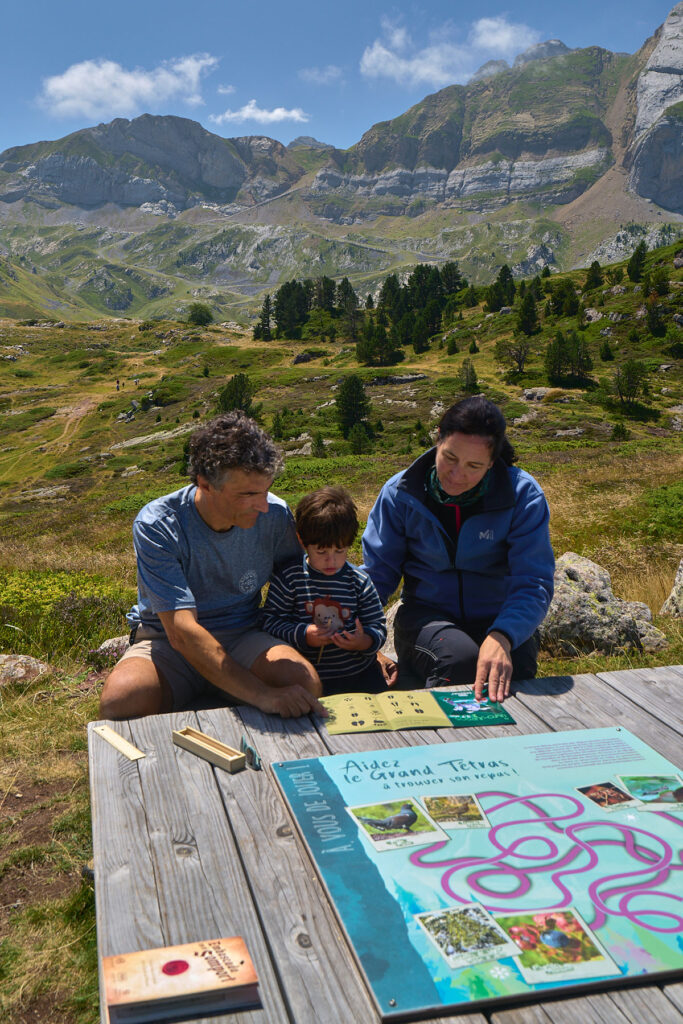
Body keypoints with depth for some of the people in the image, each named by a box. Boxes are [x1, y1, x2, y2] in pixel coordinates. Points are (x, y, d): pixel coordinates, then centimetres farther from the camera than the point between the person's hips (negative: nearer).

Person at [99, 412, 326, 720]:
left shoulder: (274, 514, -10)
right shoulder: (155, 526, -21)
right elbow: (182, 631, -30)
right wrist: (262, 695, -40)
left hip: (243, 637, 3)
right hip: (167, 642, -2)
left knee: (305, 682, -29)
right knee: (119, 701, -34)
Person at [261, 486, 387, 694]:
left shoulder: (360, 582, 3)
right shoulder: (288, 578, -3)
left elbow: (377, 625, 6)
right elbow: (270, 620, -2)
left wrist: (365, 642, -17)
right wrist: (302, 636, -18)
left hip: (359, 671, 2)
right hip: (308, 674, -2)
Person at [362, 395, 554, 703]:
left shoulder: (523, 495, -9)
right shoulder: (400, 493, -6)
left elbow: (533, 584, -16)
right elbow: (376, 573, 1)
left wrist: (502, 638, -36)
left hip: (500, 620, 0)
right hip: (425, 615, 0)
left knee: (514, 671, -33)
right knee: (461, 659, -34)